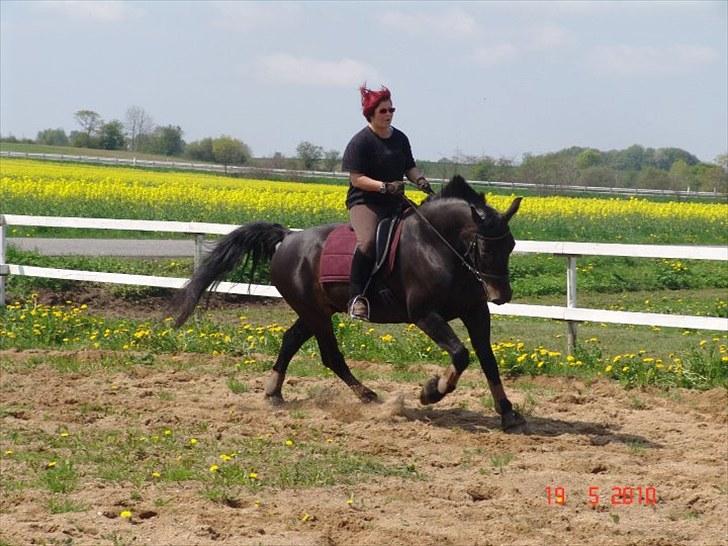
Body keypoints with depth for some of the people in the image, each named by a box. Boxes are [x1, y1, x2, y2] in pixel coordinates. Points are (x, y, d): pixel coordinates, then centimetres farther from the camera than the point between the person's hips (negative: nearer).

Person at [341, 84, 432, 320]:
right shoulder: (360, 142, -8)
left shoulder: (400, 139, 13)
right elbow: (356, 178, -12)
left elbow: (409, 167, 21)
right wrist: (385, 186, -25)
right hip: (365, 202, -7)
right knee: (368, 241, -34)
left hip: (395, 203, 7)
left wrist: (419, 178, -3)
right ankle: (356, 297, -29)